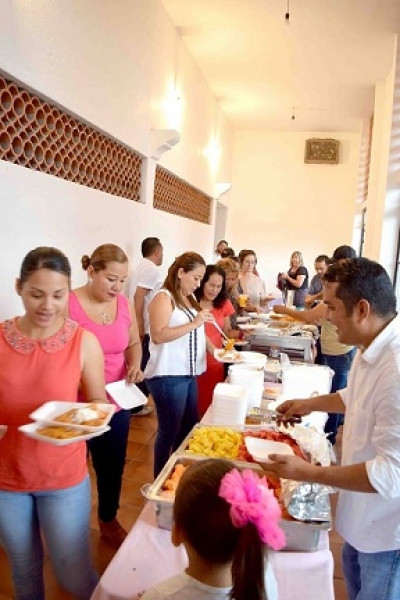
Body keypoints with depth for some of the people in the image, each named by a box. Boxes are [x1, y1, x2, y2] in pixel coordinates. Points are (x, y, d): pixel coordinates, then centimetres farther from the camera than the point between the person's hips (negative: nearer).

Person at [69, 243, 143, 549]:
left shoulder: (125, 304, -1)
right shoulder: (68, 305, -18)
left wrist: (135, 364, -7)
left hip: (117, 404, 5)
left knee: (113, 466, 21)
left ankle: (109, 520, 46)